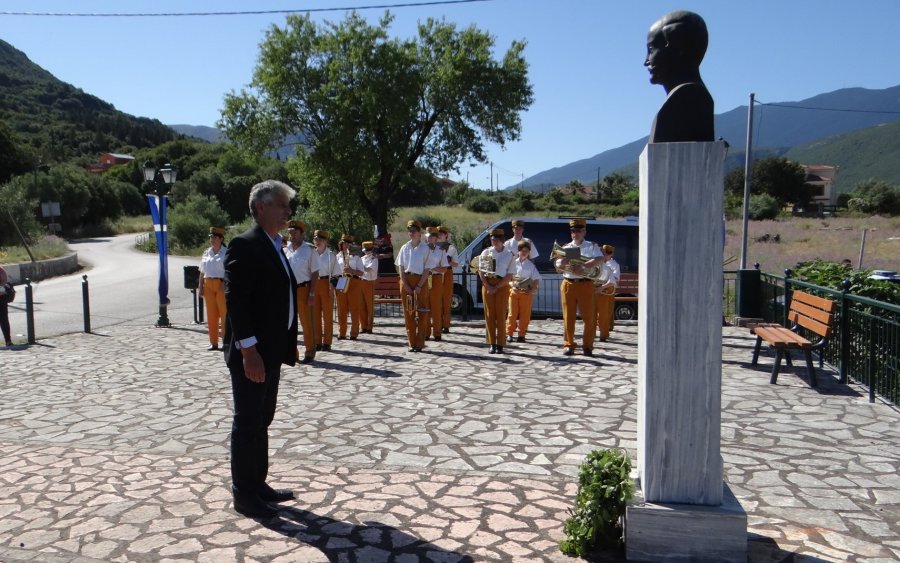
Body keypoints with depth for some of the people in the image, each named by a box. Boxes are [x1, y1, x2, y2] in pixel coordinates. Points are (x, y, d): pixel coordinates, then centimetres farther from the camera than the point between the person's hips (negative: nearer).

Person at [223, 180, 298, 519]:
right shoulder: (244, 246, -14)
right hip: (251, 354, -9)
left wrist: (286, 347, 13)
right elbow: (235, 300, -21)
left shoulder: (275, 246, 14)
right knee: (247, 423, 2)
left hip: (272, 351, 9)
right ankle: (243, 495, 14)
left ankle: (257, 485, 29)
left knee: (261, 421, 17)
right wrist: (248, 349, -24)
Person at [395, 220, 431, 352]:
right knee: (408, 312, 5)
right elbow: (400, 267, 5)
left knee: (421, 313, -2)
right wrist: (406, 285, -5)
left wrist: (419, 286, -13)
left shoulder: (425, 248, -2)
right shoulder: (404, 248, 8)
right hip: (406, 281, 3)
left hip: (421, 281, -3)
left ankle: (420, 343, 5)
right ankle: (411, 342, 12)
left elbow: (427, 269, -6)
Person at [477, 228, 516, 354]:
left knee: (501, 315, -1)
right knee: (489, 314, 3)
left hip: (502, 286, -2)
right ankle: (492, 343, 10)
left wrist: (496, 287, -13)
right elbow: (481, 271, 3)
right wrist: (488, 286, -10)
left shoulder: (509, 255, -1)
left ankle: (500, 344, 5)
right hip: (487, 285, 2)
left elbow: (510, 275, -5)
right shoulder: (485, 253, 5)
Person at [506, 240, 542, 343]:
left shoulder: (531, 265, 5)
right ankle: (509, 333, 6)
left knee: (525, 314, 2)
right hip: (514, 291, 0)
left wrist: (533, 290, -11)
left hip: (526, 292, 0)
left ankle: (522, 335, 9)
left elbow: (536, 279, 1)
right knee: (512, 313, 0)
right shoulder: (513, 263, 4)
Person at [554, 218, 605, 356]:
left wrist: (582, 265, -23)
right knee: (568, 317, 4)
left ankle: (587, 346, 10)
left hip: (585, 285, -2)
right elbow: (557, 264, 4)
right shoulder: (565, 248, 13)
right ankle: (569, 345, 12)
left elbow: (600, 260, -13)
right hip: (568, 284, 2)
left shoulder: (592, 246, 5)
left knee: (589, 318, -1)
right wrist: (562, 261, -19)